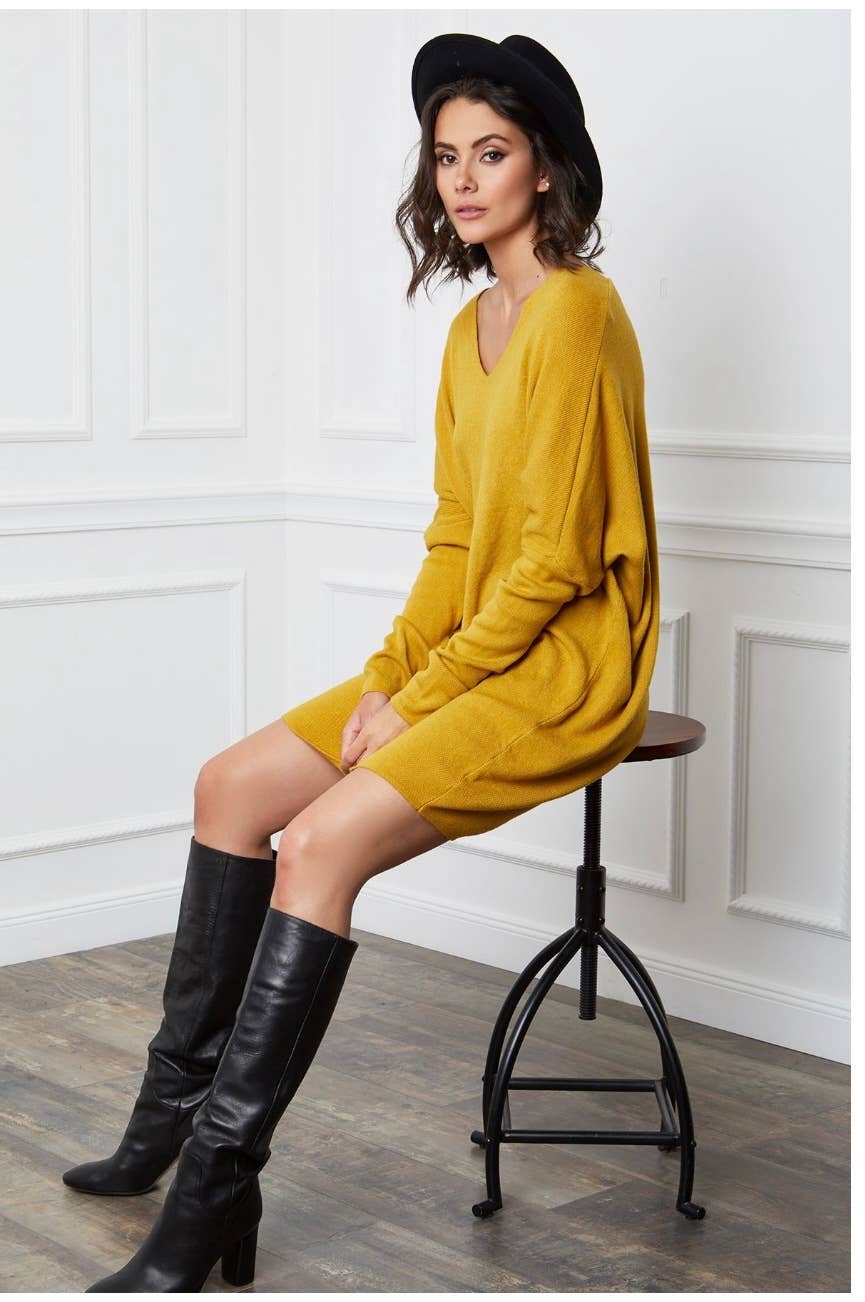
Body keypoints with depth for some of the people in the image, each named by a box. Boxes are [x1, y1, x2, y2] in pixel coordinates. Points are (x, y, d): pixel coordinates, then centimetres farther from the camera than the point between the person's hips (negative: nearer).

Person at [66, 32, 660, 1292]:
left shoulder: (574, 312, -15)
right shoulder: (474, 324, 14)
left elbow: (553, 559, -20)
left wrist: (421, 700, -16)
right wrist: (387, 673, 1)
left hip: (565, 667, -9)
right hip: (469, 654, 9)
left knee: (320, 843, -24)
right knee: (233, 785, 4)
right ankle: (176, 1109, 14)